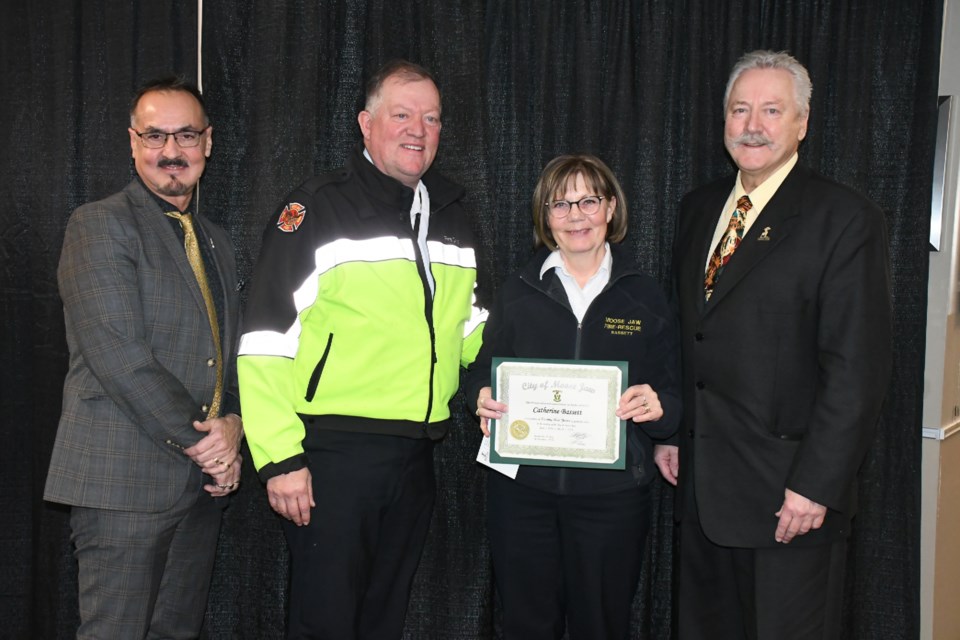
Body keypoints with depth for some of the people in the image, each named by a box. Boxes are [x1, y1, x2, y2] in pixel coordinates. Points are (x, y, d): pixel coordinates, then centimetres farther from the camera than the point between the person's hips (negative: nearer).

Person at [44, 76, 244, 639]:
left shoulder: (217, 243, 17)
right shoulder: (100, 224, -6)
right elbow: (118, 355, -16)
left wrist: (232, 429, -1)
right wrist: (200, 440, -13)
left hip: (203, 484, 7)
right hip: (126, 482, -7)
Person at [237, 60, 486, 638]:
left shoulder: (453, 216, 13)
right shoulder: (317, 211, -7)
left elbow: (470, 325, 22)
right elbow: (266, 344, -11)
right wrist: (279, 458, -15)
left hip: (417, 454, 6)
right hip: (334, 453, -6)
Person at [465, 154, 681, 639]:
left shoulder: (645, 297, 4)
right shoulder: (517, 293, 6)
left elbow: (673, 396, 5)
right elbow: (481, 373, 10)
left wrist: (658, 406, -17)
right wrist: (482, 398, -12)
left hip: (612, 492, 0)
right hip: (522, 486, 1)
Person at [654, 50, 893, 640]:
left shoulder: (846, 219, -11)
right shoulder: (699, 209, 10)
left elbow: (858, 368, -15)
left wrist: (816, 485, -18)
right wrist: (671, 432, 10)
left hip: (789, 490, -6)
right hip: (702, 481, 6)